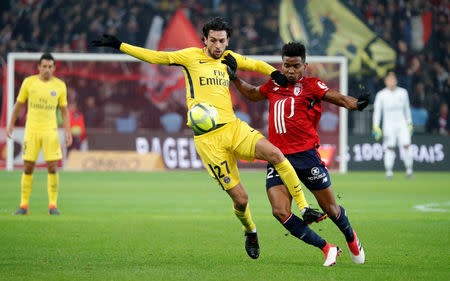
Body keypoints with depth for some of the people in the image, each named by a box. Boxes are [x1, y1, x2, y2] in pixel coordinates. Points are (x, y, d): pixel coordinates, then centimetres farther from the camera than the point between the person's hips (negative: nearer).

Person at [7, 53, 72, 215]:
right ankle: (24, 205, 7)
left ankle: (53, 205, 2)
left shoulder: (60, 85, 1)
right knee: (28, 168, 0)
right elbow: (19, 104, 10)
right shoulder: (29, 82, 1)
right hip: (31, 130, 0)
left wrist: (68, 132, -1)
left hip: (50, 131, 0)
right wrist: (11, 125, 10)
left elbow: (64, 110, 8)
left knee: (52, 168, -6)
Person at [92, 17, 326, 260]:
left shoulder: (228, 58, 15)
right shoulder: (192, 56, 4)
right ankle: (250, 232, 24)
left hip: (233, 127, 4)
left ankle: (305, 208, -15)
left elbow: (254, 64, 32)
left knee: (275, 153, -23)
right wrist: (118, 45, -3)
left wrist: (275, 73, 13)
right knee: (240, 198, -7)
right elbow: (156, 57, 3)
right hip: (207, 138, -4)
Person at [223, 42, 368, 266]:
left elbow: (337, 98, -15)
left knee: (330, 210, 4)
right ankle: (326, 249, 2)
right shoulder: (273, 85, 14)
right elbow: (252, 94, 34)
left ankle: (351, 239, 39)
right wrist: (234, 78, 24)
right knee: (280, 212, -14)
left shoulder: (311, 85, 0)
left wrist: (355, 104, -35)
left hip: (306, 154, -4)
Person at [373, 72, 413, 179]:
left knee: (406, 145, -8)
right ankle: (389, 171, 2)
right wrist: (376, 127, -7)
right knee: (389, 148, -5)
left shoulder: (403, 92, 4)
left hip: (402, 123, 2)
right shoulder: (381, 95, -3)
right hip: (388, 124, -2)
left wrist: (409, 124, 16)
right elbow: (377, 111, -1)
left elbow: (407, 109, 14)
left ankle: (409, 169, 1)